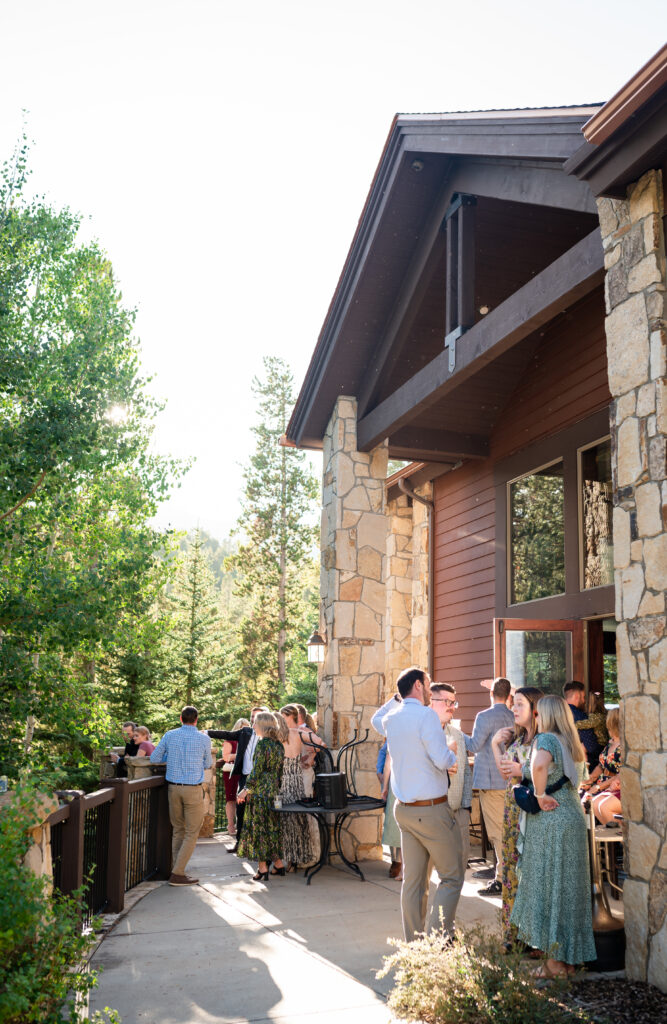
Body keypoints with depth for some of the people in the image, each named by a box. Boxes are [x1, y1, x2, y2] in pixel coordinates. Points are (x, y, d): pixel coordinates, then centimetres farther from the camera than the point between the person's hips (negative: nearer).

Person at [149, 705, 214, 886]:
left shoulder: (170, 735, 2)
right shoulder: (204, 739, -5)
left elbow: (155, 758, 8)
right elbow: (208, 765, 8)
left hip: (174, 788, 4)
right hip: (193, 789, -4)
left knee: (178, 831, 15)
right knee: (192, 833, 2)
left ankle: (177, 871, 15)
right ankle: (177, 874, -3)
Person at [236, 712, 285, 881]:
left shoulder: (262, 743, -14)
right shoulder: (279, 744, 9)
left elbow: (257, 770, -17)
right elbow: (280, 771, 13)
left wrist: (246, 790, -11)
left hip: (261, 791, -8)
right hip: (274, 791, 8)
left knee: (259, 827, -1)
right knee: (274, 826, 14)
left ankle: (263, 868, 1)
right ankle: (279, 864, 18)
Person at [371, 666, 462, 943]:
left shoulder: (391, 718, 8)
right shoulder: (425, 715, -15)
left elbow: (376, 720, 34)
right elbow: (442, 761, -19)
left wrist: (396, 698, 30)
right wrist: (453, 754, 1)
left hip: (404, 809, 7)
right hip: (431, 810, -7)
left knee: (412, 881, 11)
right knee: (451, 877, 4)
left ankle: (413, 944, 16)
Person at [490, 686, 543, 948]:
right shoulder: (516, 737, 12)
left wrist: (522, 771, -20)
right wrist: (496, 744, 10)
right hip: (513, 806, 8)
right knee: (511, 865, 11)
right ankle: (511, 933, 20)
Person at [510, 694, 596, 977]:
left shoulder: (545, 739, -13)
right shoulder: (574, 744, 12)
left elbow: (539, 765, -34)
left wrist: (541, 795, -21)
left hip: (549, 821, -8)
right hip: (574, 818, 8)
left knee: (547, 886, 1)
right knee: (570, 886, 13)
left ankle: (555, 962, 6)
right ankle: (571, 957, 21)